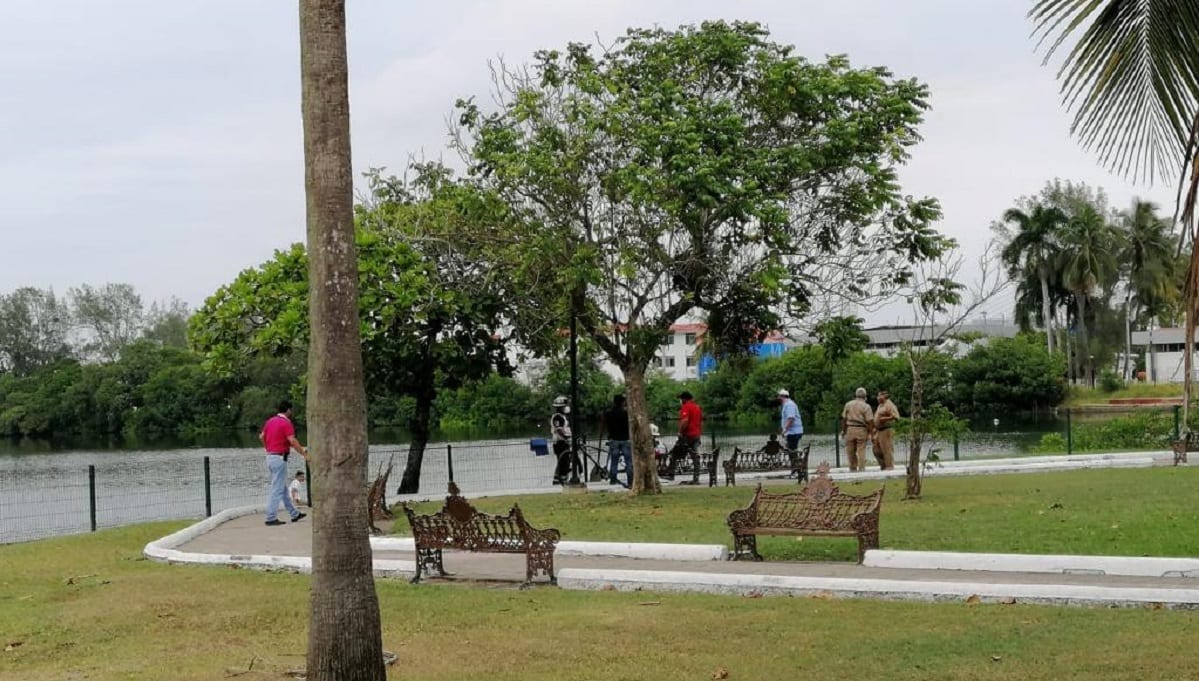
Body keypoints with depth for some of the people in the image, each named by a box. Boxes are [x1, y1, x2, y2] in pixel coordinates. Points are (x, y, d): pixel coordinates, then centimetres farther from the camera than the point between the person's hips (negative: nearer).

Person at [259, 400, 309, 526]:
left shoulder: (270, 421, 11)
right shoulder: (286, 423, -12)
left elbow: (261, 436, 17)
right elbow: (292, 441, -21)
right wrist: (304, 453, -17)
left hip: (269, 457, 9)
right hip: (280, 458, -9)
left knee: (283, 488, 15)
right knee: (277, 489, -6)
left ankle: (294, 514, 23)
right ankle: (271, 518, -6)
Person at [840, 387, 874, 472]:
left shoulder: (848, 404, 3)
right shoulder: (866, 406, -5)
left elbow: (844, 418, 5)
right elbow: (870, 421, -9)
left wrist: (843, 430, 13)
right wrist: (870, 433, -2)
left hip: (850, 429, 2)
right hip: (861, 430, -2)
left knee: (850, 450, 9)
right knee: (861, 450, 1)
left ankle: (853, 468, 14)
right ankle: (861, 468, -1)